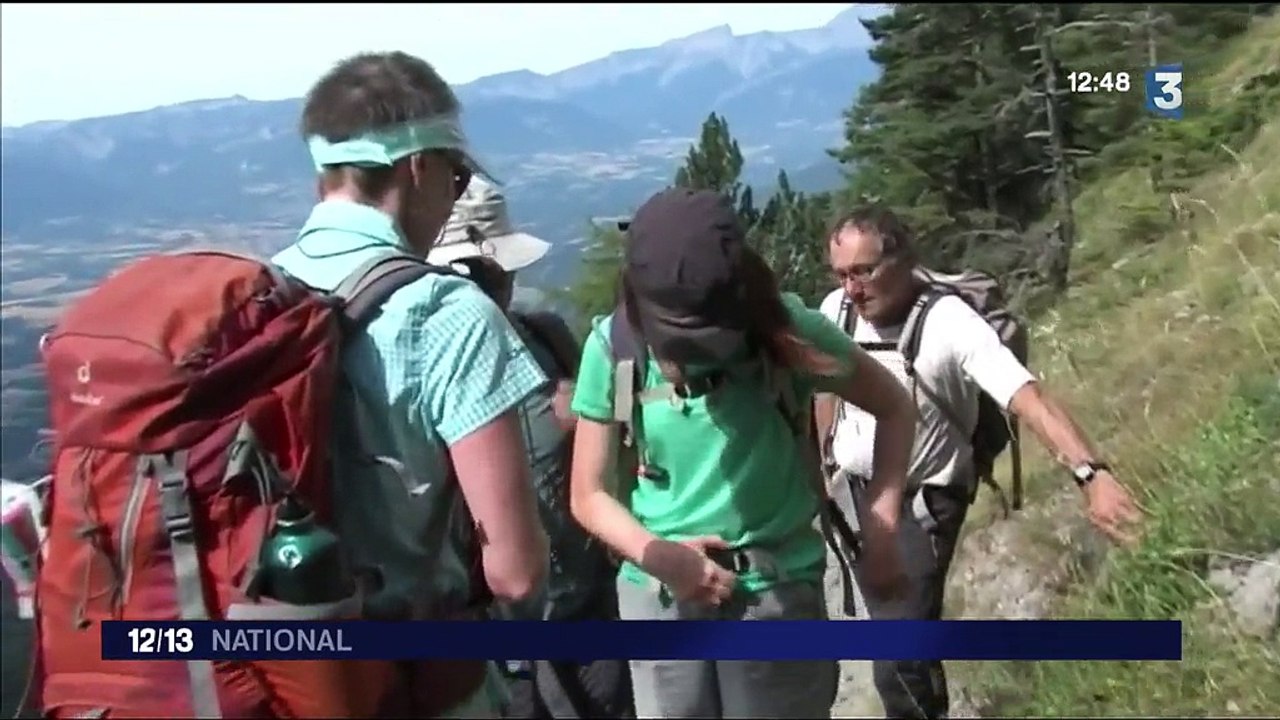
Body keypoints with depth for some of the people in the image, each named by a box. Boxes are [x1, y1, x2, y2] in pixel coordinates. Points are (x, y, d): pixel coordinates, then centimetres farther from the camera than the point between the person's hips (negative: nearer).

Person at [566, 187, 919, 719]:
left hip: (777, 591, -1)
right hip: (657, 596, 1)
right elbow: (589, 494, 0)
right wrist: (656, 555, -16)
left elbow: (894, 407, 6)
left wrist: (879, 528, -2)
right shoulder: (613, 345, -8)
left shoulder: (786, 327, -10)